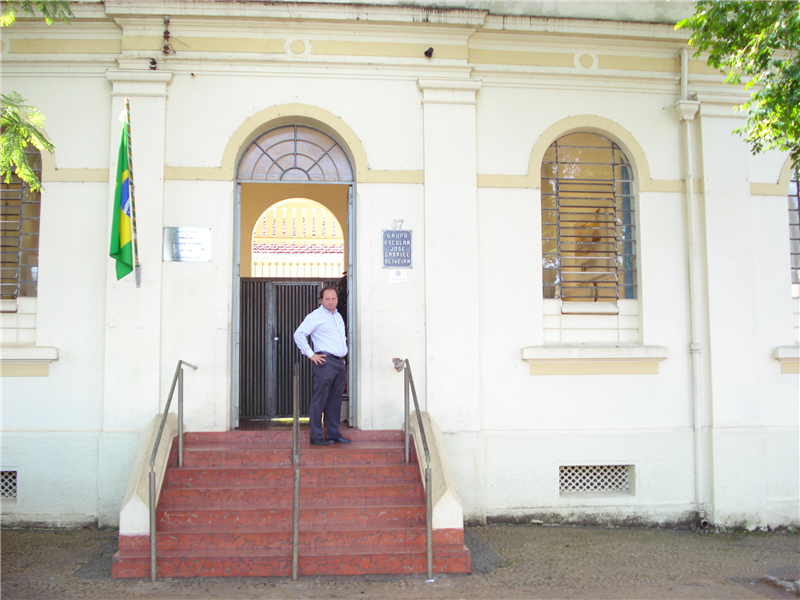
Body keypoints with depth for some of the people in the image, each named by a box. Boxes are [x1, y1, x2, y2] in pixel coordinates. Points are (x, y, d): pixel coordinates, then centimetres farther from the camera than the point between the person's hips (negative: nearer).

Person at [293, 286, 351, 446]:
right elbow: (299, 334, -10)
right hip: (325, 362, -8)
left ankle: (334, 434, 15)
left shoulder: (338, 316, 20)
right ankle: (316, 436, -5)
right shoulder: (315, 316, -4)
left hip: (340, 363, 8)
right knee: (320, 400, -7)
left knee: (335, 401, 10)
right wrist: (311, 354, -13)